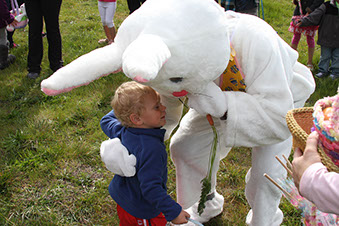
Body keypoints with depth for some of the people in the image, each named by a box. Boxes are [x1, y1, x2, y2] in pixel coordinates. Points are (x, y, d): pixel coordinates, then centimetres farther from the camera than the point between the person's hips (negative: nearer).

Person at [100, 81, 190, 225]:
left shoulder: (121, 130, -14)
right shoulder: (152, 149, -38)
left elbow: (106, 121, 10)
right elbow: (151, 188, -37)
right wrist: (174, 212, -31)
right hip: (143, 211, -7)